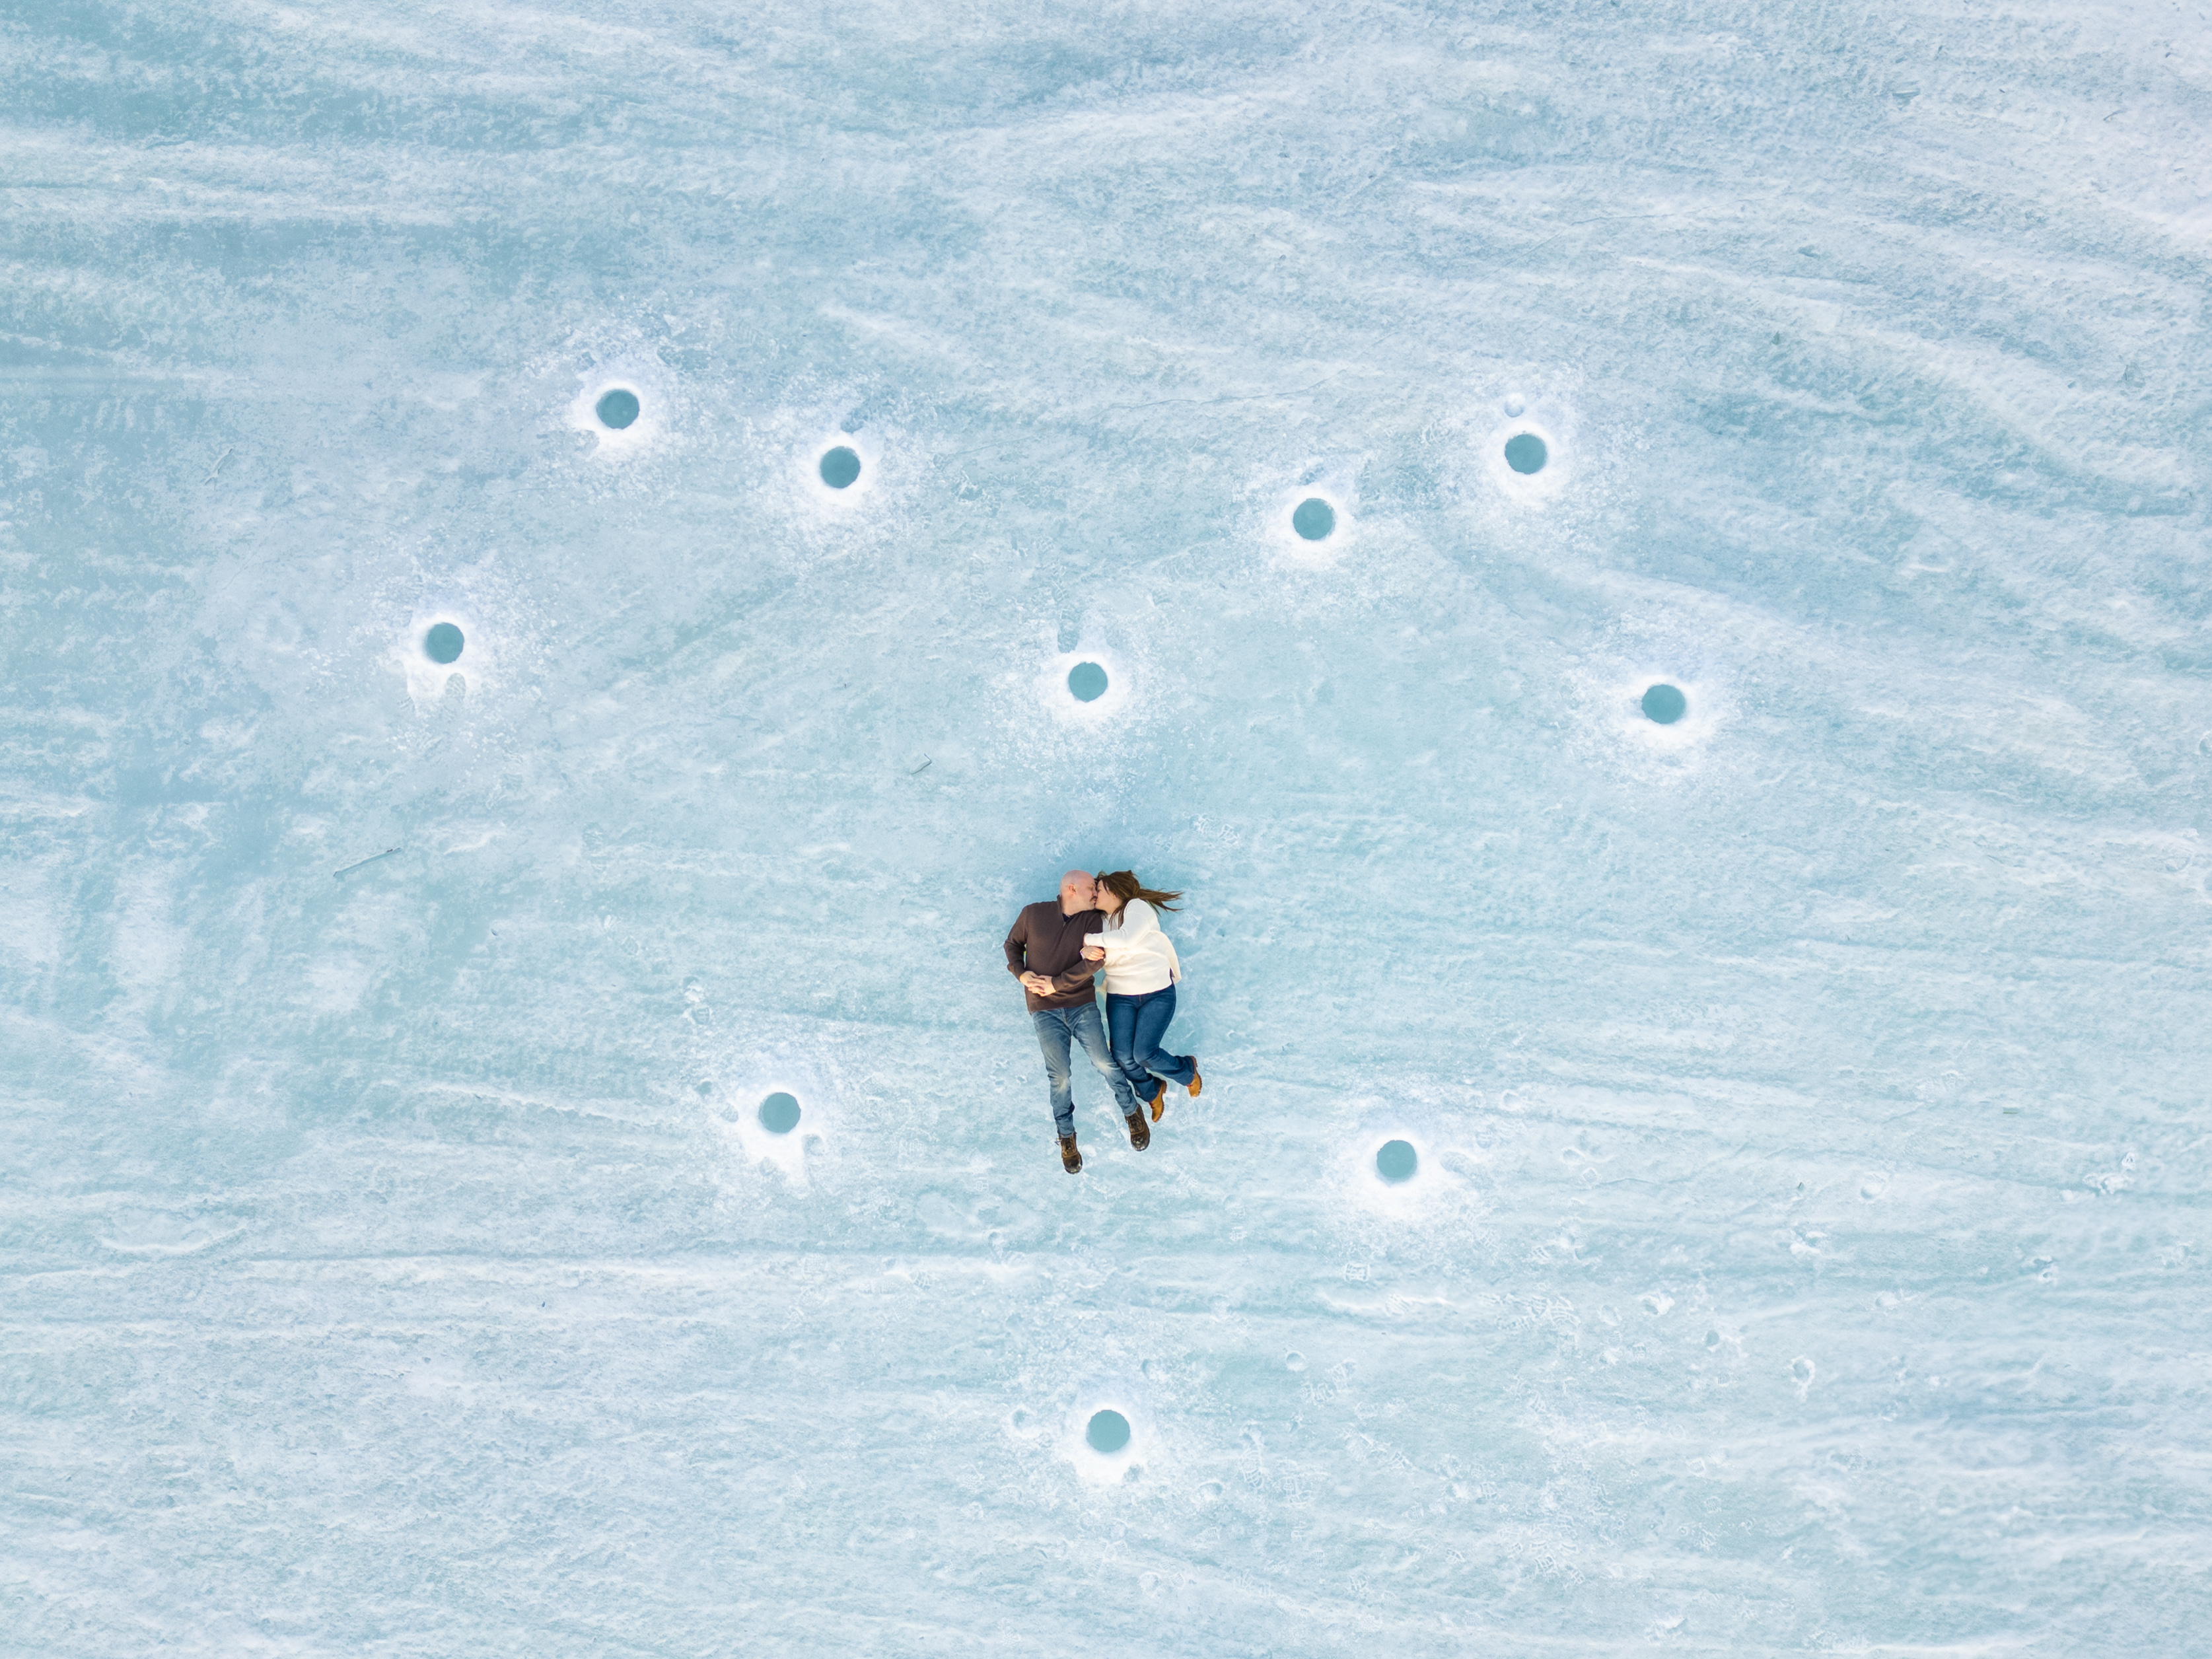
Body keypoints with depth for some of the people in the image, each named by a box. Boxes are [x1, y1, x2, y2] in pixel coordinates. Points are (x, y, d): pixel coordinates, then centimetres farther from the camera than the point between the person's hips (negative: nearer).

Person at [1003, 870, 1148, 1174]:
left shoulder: (1093, 920, -1)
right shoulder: (1033, 914, -1)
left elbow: (1094, 961, -12)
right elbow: (1013, 944, 12)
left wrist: (1056, 984, -16)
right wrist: (1021, 973, -6)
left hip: (1082, 1005, 1)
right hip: (1044, 1010, -1)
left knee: (1104, 1062, -3)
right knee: (1060, 1076, -2)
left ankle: (1132, 1112, 20)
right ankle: (1066, 1137, 16)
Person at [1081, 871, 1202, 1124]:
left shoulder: (1138, 906, -7)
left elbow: (1127, 938, -24)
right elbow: (1095, 957, 3)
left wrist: (1089, 939, -17)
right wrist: (1087, 952, -21)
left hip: (1157, 993, -5)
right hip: (1120, 997, 5)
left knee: (1144, 1053, -13)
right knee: (1123, 1058, -6)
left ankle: (1188, 1070, 19)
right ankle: (1152, 1093, 25)